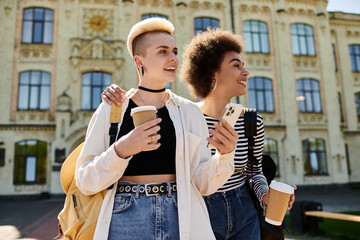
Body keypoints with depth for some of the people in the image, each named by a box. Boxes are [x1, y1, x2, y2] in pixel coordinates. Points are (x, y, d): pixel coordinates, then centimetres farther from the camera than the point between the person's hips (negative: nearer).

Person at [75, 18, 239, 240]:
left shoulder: (190, 112, 2)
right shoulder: (110, 110, -3)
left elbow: (203, 183, 1)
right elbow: (86, 182, -5)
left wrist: (225, 155, -17)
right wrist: (121, 151, -21)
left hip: (181, 221, 2)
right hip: (125, 221, -1)